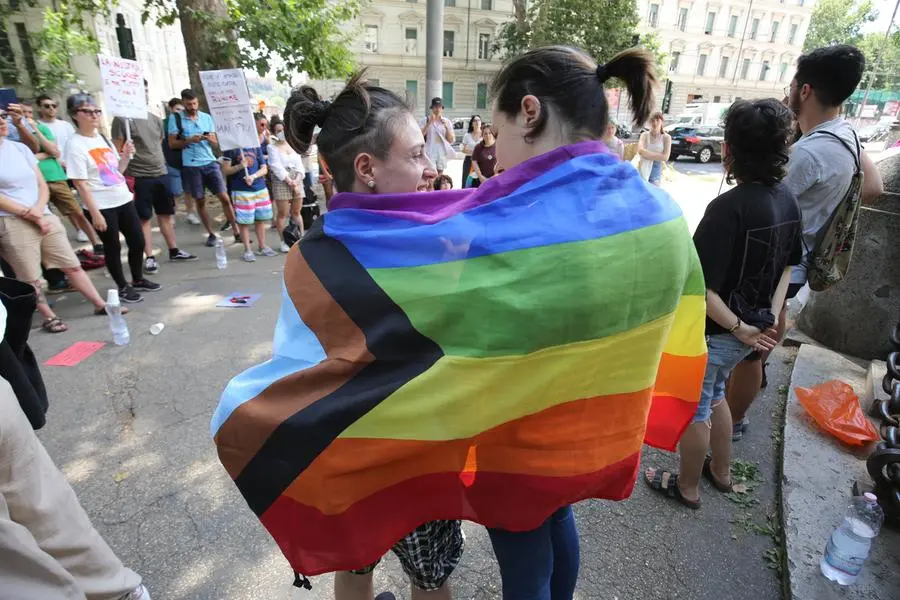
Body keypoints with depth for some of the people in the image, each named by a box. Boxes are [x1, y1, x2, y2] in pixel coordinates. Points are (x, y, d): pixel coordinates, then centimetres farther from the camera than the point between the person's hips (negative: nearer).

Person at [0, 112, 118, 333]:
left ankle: (100, 305, 15)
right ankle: (49, 318, 17)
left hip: (44, 217, 5)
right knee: (29, 278, 4)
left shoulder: (20, 148, 11)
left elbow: (42, 185, 10)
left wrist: (38, 209, -7)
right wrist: (29, 214, -11)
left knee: (72, 265, 7)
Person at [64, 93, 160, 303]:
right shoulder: (75, 145, -11)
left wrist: (126, 155, -1)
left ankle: (138, 280, 28)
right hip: (102, 207, -7)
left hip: (123, 200, 7)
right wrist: (95, 213, -18)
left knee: (138, 241, 10)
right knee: (113, 247, 4)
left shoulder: (102, 137, 10)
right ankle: (123, 287, 18)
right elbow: (80, 184, -14)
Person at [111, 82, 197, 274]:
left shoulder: (156, 119, 13)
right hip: (138, 177, -6)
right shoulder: (122, 119, -6)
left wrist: (162, 166, 14)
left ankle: (174, 251, 21)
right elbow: (117, 151, -8)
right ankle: (149, 257, 6)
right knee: (144, 218, 1)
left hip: (161, 174, 6)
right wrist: (125, 176, -14)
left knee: (166, 214, 11)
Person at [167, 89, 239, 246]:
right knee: (200, 201, 6)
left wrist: (210, 139, -13)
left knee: (224, 197, -2)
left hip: (210, 162, 2)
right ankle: (211, 234, 16)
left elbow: (216, 143, 9)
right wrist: (189, 140, -15)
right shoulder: (175, 119, 0)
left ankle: (236, 232, 3)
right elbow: (172, 144, 0)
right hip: (191, 166, -1)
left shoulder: (207, 117, 8)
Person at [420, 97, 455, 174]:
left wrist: (446, 127, -11)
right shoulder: (426, 120, 0)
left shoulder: (447, 121, 7)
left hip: (442, 153, 3)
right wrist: (429, 123, -16)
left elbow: (451, 140, 3)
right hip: (430, 153, -3)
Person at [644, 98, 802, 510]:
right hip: (750, 329, 8)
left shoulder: (729, 207, -27)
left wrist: (739, 328, -16)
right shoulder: (787, 199, 0)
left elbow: (700, 288, -30)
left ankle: (687, 487, 35)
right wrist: (770, 317, 7)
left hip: (713, 333, -8)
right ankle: (721, 471, 48)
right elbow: (789, 264, 11)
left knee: (694, 409, 13)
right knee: (712, 395, 28)